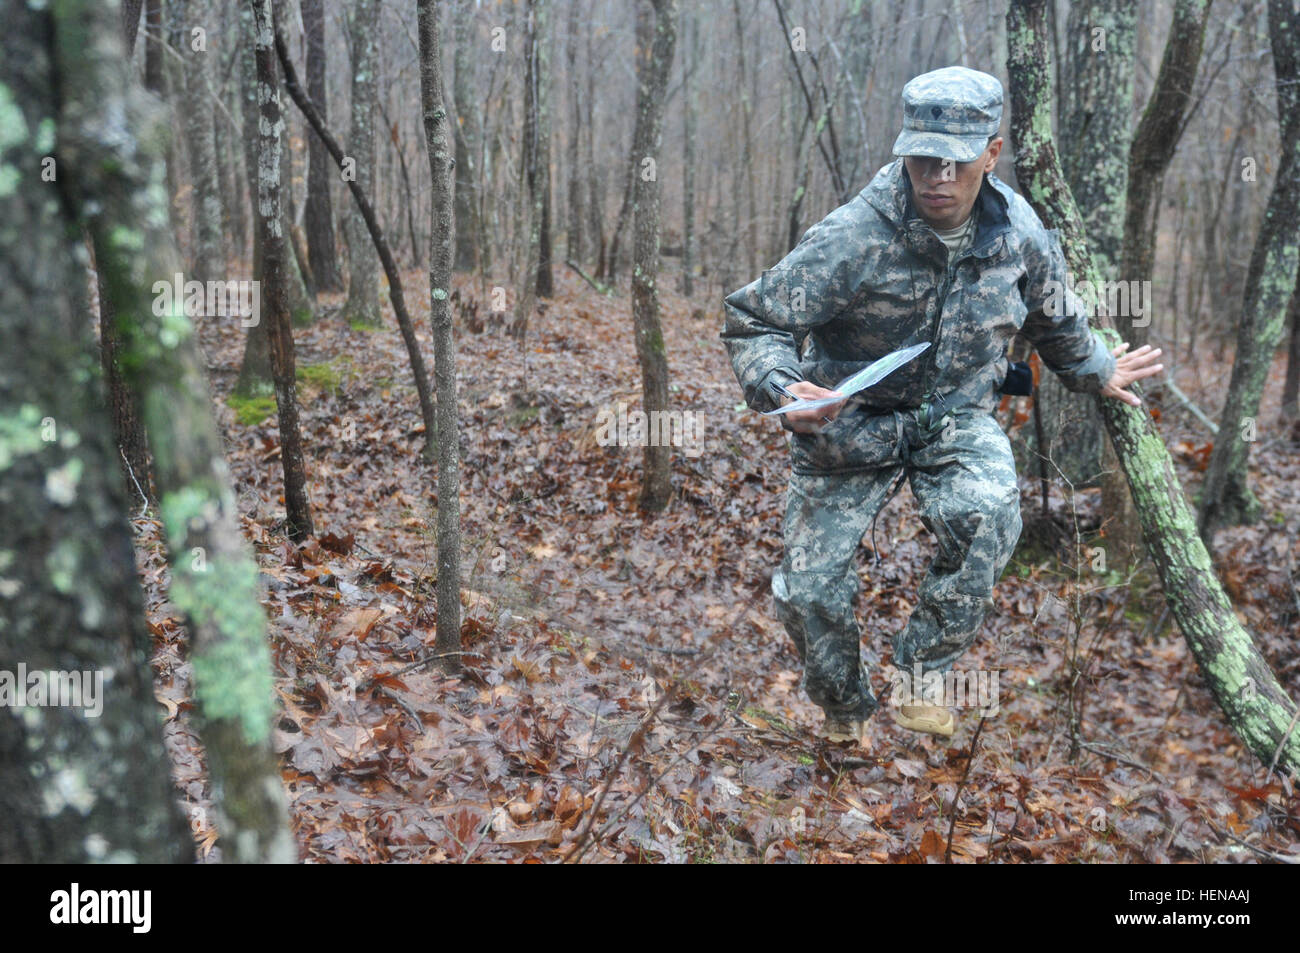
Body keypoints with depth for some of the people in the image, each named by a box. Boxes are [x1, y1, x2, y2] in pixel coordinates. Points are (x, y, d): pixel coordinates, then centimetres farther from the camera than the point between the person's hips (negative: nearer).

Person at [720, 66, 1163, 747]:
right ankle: (844, 712, 31)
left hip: (957, 417, 2)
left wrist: (1098, 371, 29)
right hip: (850, 424, -1)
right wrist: (781, 392, -38)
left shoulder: (1019, 230, -8)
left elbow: (1056, 320, 15)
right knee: (809, 590, -2)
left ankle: (921, 674, -8)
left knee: (987, 517, -31)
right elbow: (754, 322, -19)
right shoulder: (853, 238, -24)